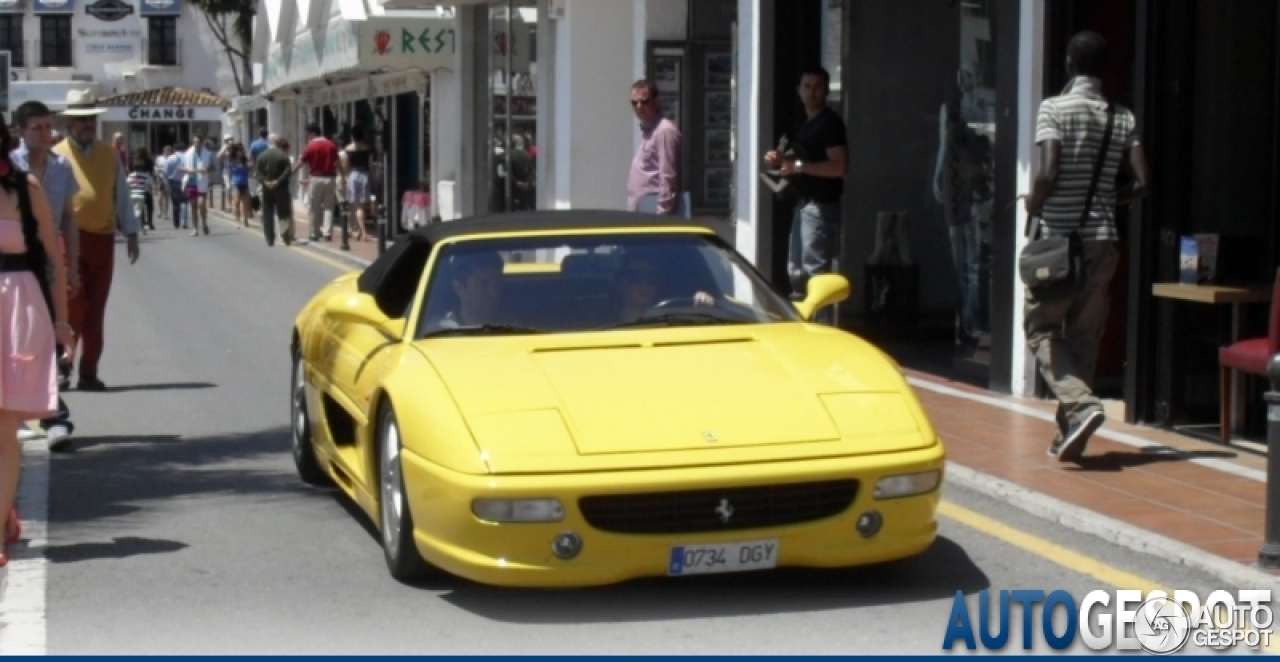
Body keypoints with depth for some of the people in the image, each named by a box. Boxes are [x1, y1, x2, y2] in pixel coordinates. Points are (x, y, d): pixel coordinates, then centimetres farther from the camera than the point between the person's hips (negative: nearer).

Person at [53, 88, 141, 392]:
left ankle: (88, 373, 13)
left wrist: (131, 233, 8)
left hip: (103, 239, 4)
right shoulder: (58, 155, -2)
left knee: (95, 310, 7)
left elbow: (121, 195, 13)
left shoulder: (109, 155, 10)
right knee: (73, 306, -8)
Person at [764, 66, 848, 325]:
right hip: (803, 204, 10)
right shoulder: (803, 125, 18)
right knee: (797, 271, 14)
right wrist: (779, 160, 7)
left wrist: (799, 166, -24)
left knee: (817, 272, -11)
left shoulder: (830, 123, -11)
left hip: (821, 207, -10)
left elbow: (839, 166, -21)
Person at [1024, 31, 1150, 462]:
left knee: (1040, 327, 6)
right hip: (1103, 240, 5)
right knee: (1084, 336, 11)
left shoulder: (1054, 108, -8)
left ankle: (1081, 404, -16)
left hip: (1058, 237, -4)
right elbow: (1141, 184, 0)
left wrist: (1032, 206, 0)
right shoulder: (1123, 118, 6)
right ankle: (1069, 433, 13)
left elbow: (1048, 174, -19)